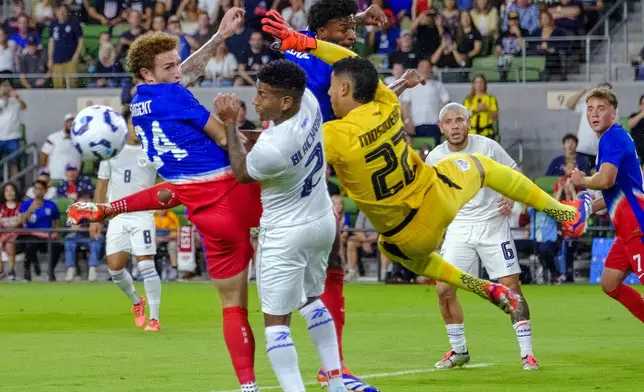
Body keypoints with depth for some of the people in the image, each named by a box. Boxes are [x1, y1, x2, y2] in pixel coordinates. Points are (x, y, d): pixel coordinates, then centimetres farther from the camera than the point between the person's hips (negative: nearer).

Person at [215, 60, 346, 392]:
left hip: (285, 236, -8)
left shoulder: (271, 150, -33)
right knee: (311, 300, 27)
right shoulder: (308, 101, -14)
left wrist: (230, 124, -4)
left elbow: (242, 173, -9)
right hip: (323, 222, 8)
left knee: (276, 320, -1)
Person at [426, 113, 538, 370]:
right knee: (444, 289, -7)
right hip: (459, 228, 2)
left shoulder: (487, 147, -6)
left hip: (493, 224, -2)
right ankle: (459, 351, 13)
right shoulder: (434, 158, -1)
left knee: (511, 286, -8)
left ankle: (527, 353, -1)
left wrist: (511, 198, -15)